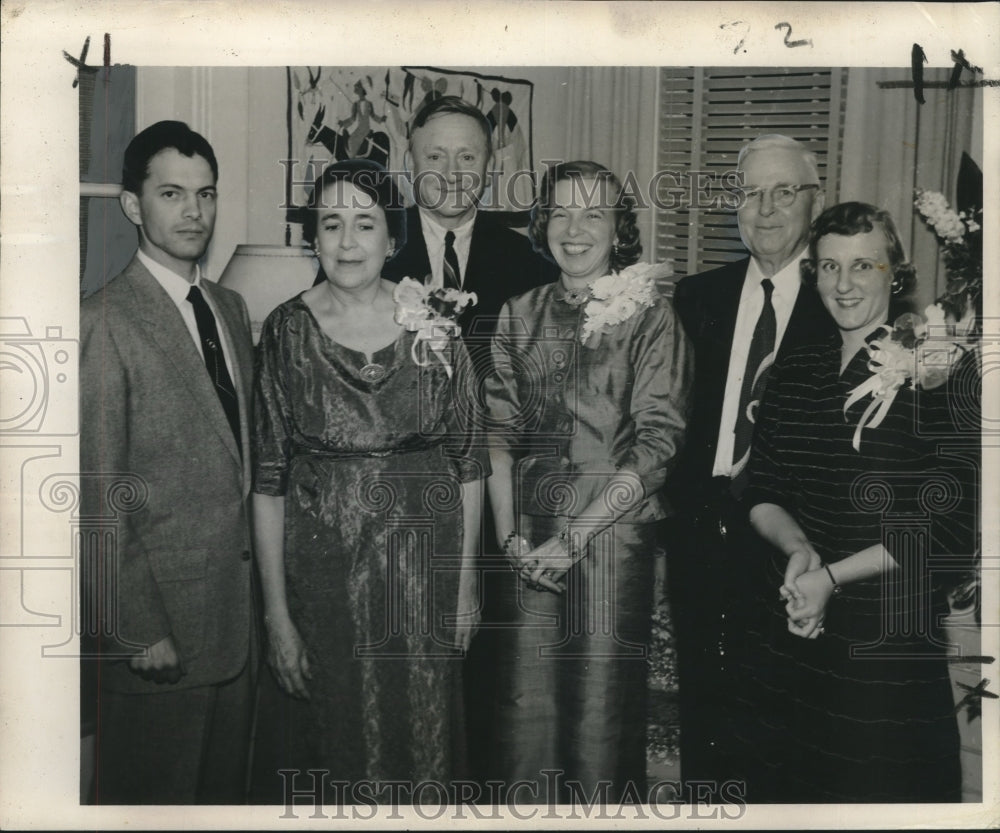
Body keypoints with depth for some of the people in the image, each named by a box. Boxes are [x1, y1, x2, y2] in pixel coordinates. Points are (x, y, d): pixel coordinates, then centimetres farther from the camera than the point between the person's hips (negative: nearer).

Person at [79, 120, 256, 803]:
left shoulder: (231, 308, 11)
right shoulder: (105, 322, -14)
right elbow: (99, 495, -15)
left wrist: (259, 586, 9)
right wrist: (139, 629, -15)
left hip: (240, 602, 7)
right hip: (162, 610, -6)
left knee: (227, 785, 20)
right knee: (153, 794, 11)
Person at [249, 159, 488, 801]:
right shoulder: (288, 329, -4)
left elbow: (469, 460, 1)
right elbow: (268, 480, -4)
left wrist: (467, 584, 0)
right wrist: (277, 614, -7)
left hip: (423, 564, 1)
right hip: (321, 567, 0)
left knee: (422, 743, 14)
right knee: (329, 744, 13)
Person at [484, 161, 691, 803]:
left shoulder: (650, 316, -3)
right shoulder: (520, 314, 10)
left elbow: (657, 442, -9)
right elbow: (500, 428, 8)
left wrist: (574, 537, -12)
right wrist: (509, 533, -3)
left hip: (612, 532, -3)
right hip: (530, 539, 3)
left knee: (603, 702, 3)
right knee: (525, 701, 7)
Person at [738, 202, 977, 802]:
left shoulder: (943, 369, -9)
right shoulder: (797, 373, 7)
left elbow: (952, 524, -14)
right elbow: (763, 494, 9)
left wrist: (832, 576, -16)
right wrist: (798, 546, -11)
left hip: (894, 642, -5)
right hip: (792, 633, 5)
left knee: (879, 794, 10)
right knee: (784, 786, 18)